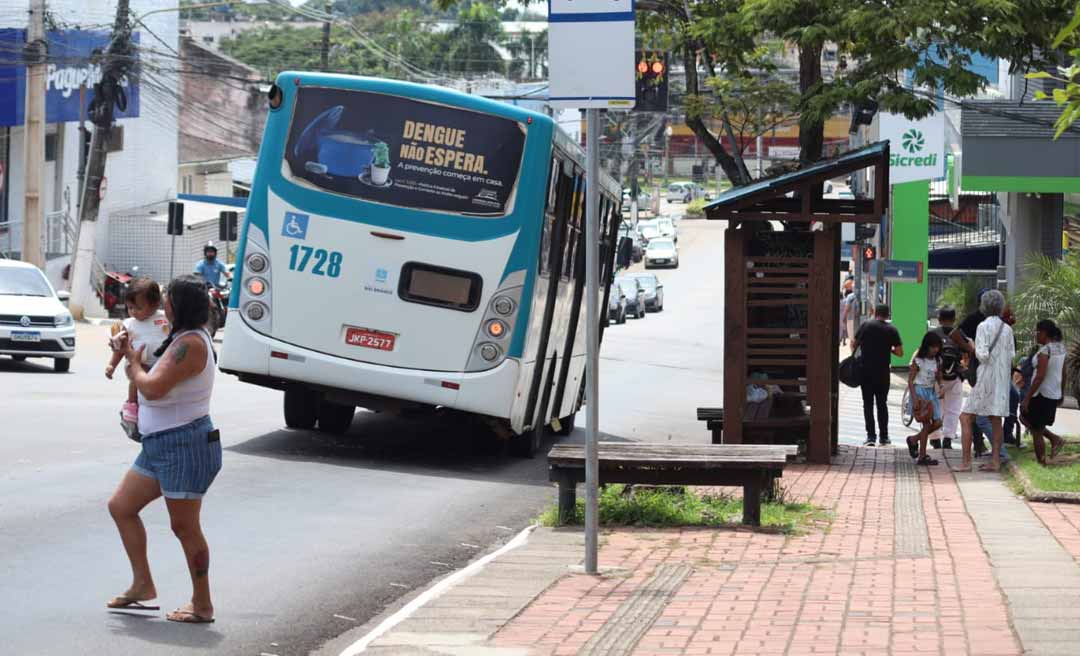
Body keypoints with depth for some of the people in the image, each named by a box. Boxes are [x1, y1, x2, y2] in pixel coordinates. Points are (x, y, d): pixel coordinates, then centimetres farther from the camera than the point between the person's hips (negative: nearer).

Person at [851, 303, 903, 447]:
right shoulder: (892, 330, 0)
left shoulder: (866, 326, -3)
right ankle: (883, 436, 14)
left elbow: (854, 344, -1)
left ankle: (871, 436, -4)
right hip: (883, 372, 1)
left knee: (868, 404, 3)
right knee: (882, 404, 13)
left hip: (866, 370, -1)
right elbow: (899, 352, -3)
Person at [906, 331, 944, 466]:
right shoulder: (918, 360, -11)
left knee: (937, 423, 0)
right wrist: (915, 399, -20)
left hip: (931, 392, 7)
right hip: (919, 390, -7)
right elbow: (910, 380, -12)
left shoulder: (938, 360, 7)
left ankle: (914, 439, 21)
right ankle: (922, 456, -4)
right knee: (927, 423, -10)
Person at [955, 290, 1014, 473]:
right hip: (1002, 379, 6)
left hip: (986, 379, -6)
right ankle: (995, 461, 10)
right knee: (996, 420, 12)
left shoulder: (983, 326, -12)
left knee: (966, 418, -2)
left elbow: (983, 355, -17)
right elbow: (1012, 356, 8)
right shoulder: (1007, 329, 6)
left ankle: (966, 462, -7)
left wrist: (973, 347, 0)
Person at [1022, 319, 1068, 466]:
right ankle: (1055, 439, 12)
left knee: (1036, 432, 2)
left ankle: (1042, 464, 6)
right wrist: (1061, 393, 26)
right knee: (1026, 418, 23)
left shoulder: (1045, 350, -19)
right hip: (1055, 395, 9)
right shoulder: (1060, 347, 6)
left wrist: (1027, 398, -21)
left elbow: (1040, 377, -23)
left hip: (1042, 395, -9)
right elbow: (1063, 373, 15)